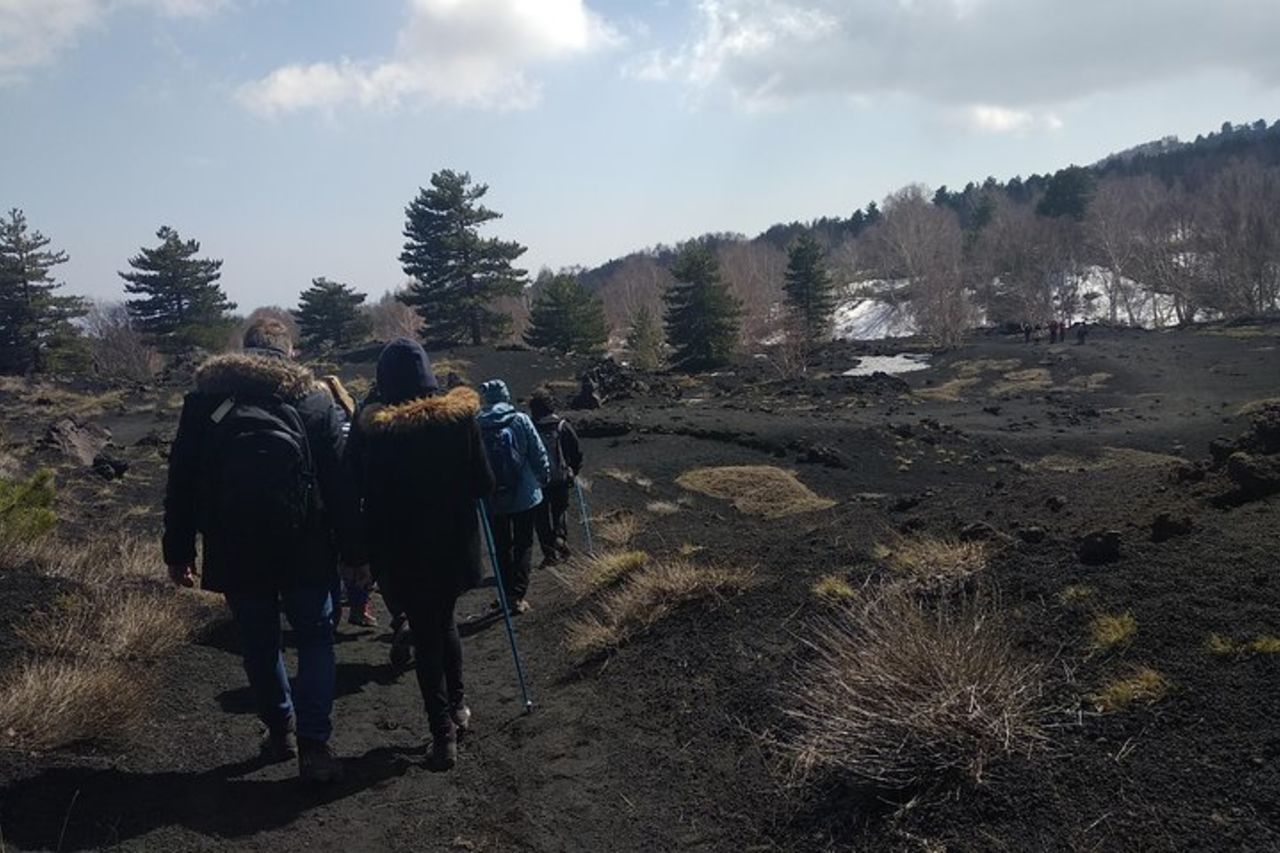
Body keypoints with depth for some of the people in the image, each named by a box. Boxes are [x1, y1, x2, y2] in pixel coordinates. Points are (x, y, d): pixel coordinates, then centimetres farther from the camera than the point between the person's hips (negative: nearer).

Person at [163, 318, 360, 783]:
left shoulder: (205, 396, 5)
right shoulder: (315, 399, 1)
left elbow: (181, 481, 4)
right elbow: (340, 482, -2)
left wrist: (178, 551, 9)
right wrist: (352, 551, 3)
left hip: (235, 548, 1)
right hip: (304, 546, -1)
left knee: (259, 642, 17)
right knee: (315, 638, 10)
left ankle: (280, 729, 28)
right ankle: (313, 743, 0)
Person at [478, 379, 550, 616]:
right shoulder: (520, 420, -10)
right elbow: (539, 453, -7)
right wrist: (544, 477, 10)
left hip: (494, 499, 1)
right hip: (524, 496, -1)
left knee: (502, 547, 15)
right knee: (523, 545, 10)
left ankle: (508, 595, 17)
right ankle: (519, 595, 1)